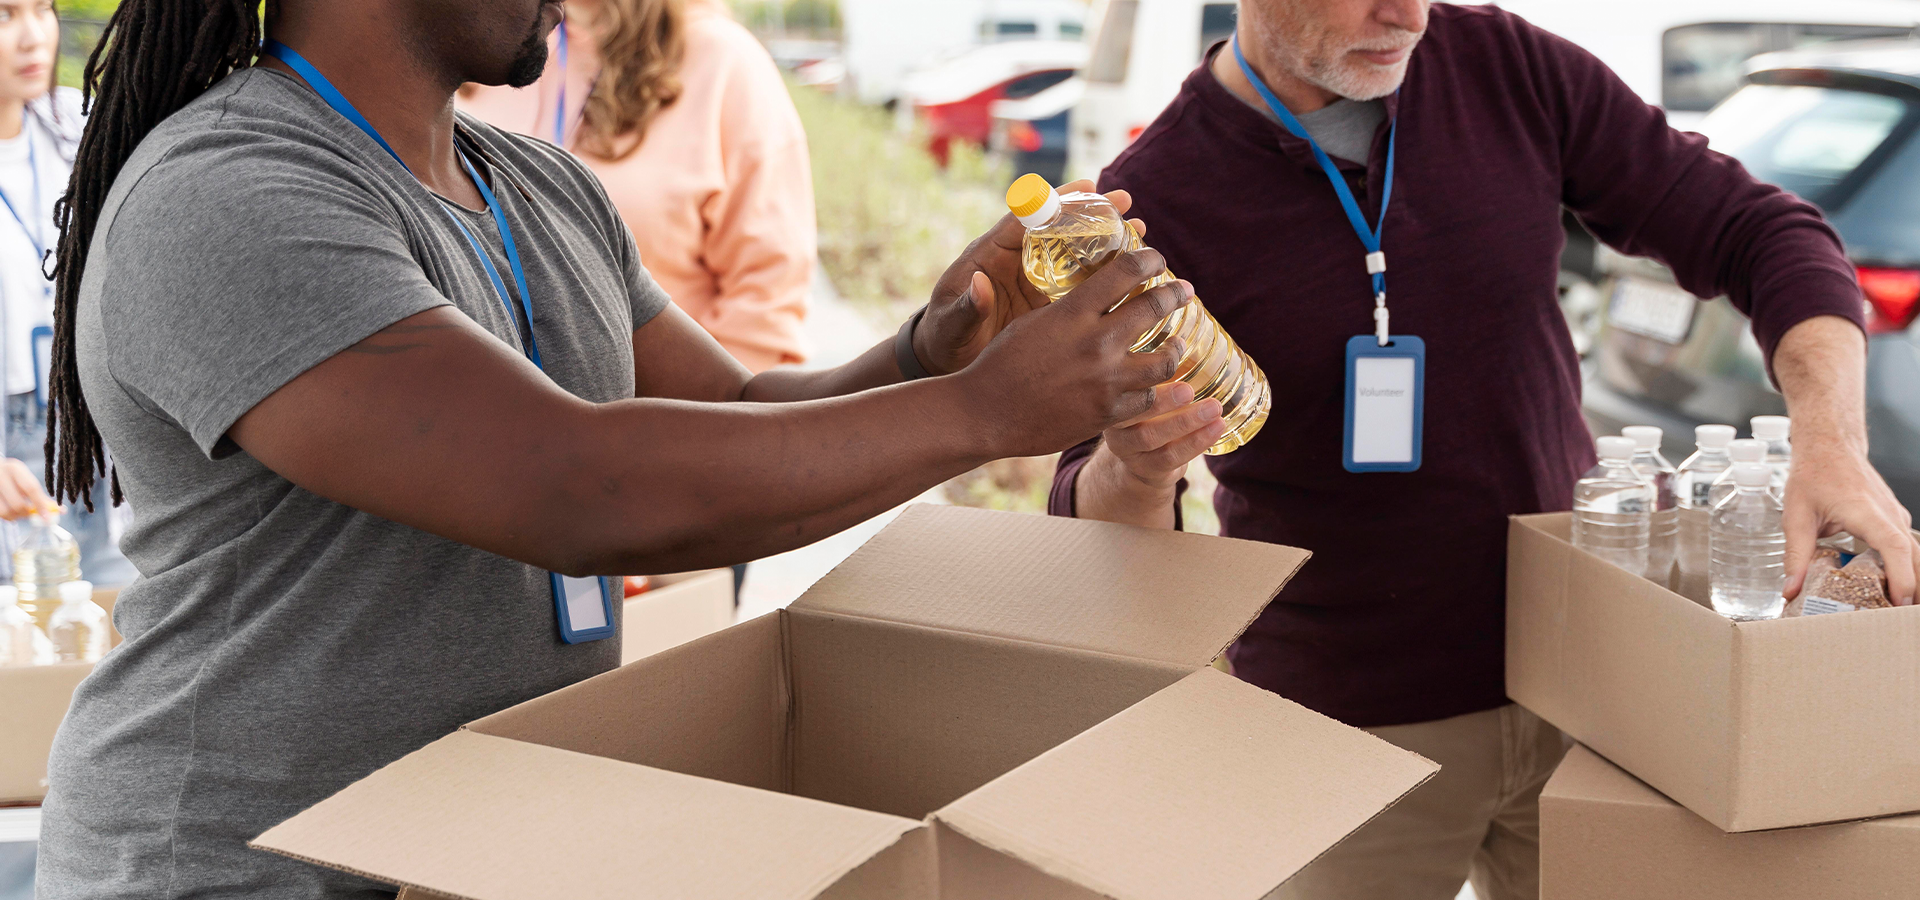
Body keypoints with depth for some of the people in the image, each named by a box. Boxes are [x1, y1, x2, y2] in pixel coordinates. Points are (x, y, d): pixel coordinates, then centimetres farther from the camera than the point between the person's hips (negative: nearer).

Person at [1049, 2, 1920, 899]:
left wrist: (1832, 437, -20)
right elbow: (1096, 533, -14)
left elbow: (1760, 233, -2)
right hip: (1350, 726, -3)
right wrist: (1134, 471, -38)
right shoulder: (1150, 204, -14)